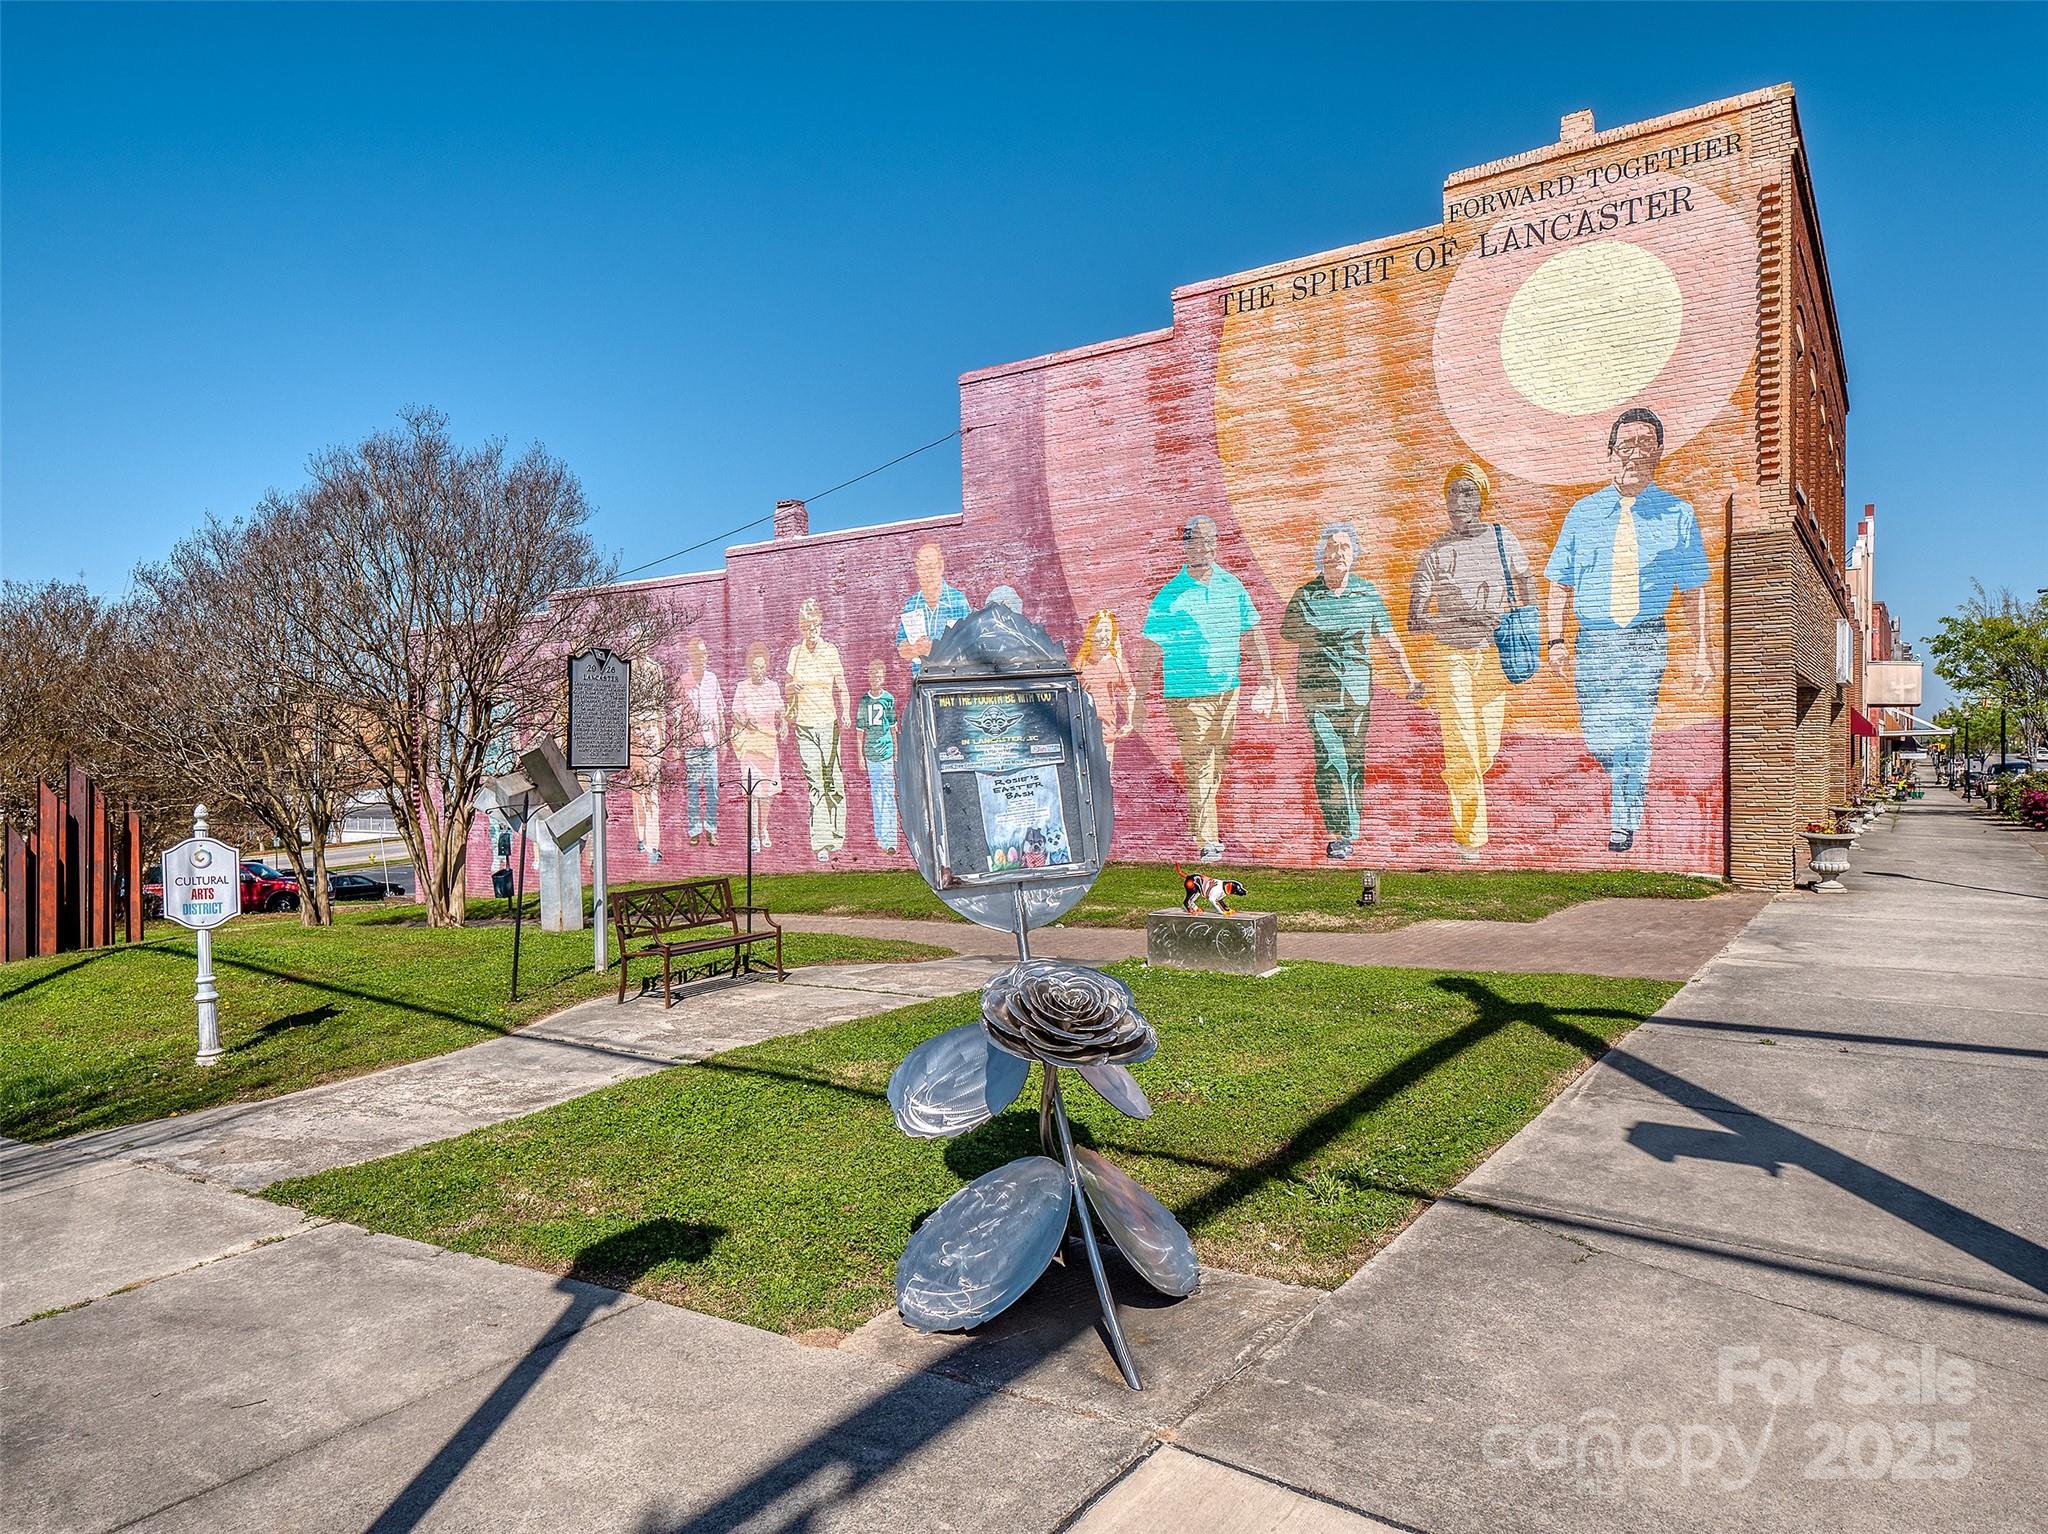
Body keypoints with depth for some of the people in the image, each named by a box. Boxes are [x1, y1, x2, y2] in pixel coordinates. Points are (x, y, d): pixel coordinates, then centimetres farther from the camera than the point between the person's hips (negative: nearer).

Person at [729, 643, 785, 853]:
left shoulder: (773, 686, 7)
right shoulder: (742, 688, -2)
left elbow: (779, 713, 12)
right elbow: (735, 716, -1)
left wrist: (782, 722, -8)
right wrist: (746, 722, -21)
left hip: (769, 740, 3)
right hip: (749, 742, -3)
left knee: (767, 788, 8)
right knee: (752, 789, -8)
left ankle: (763, 830, 20)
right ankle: (753, 835, -4)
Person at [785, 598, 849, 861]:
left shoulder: (831, 650, 4)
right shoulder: (795, 653, 8)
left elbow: (841, 686, 6)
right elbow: (788, 692, 15)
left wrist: (844, 713, -7)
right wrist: (792, 687, -8)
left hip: (829, 721, -1)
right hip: (804, 723, 1)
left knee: (833, 778, 0)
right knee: (814, 782, -2)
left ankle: (836, 836, 14)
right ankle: (821, 843, -2)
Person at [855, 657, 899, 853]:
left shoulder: (889, 699, 0)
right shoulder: (864, 701, 3)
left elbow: (893, 727, 9)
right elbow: (860, 730, 7)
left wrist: (896, 751, 10)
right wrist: (860, 755, 6)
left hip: (886, 751, -2)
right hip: (870, 751, 2)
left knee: (888, 794, -6)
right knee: (875, 793, 10)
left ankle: (889, 839, -9)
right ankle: (880, 834, 18)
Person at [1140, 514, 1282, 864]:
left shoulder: (1232, 586, 5)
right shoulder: (1169, 596, -9)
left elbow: (1252, 630, 14)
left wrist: (1267, 670, 7)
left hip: (1227, 691, 5)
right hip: (1187, 694, -5)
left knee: (1217, 764, 14)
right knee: (1198, 767, -7)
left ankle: (1199, 826, 31)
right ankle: (1207, 841, -3)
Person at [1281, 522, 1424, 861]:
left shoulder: (1368, 592, 7)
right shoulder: (1305, 594, 1)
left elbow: (1389, 638, 12)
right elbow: (1286, 632, 14)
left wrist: (1410, 678, 9)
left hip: (1357, 690, 2)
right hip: (1318, 689, -2)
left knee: (1355, 760, 7)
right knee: (1330, 759, -12)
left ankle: (1348, 831, 23)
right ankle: (1336, 836, -9)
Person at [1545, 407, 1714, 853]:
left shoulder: (1677, 514, 8)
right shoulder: (1583, 512, 11)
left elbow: (1695, 591, 9)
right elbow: (1560, 583, 10)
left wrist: (1702, 653, 3)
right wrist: (1556, 638, -3)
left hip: (1646, 642, -2)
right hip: (1592, 642, 2)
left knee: (1633, 730, -15)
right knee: (1597, 742, 4)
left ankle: (1624, 827, -4)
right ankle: (1626, 797, 34)